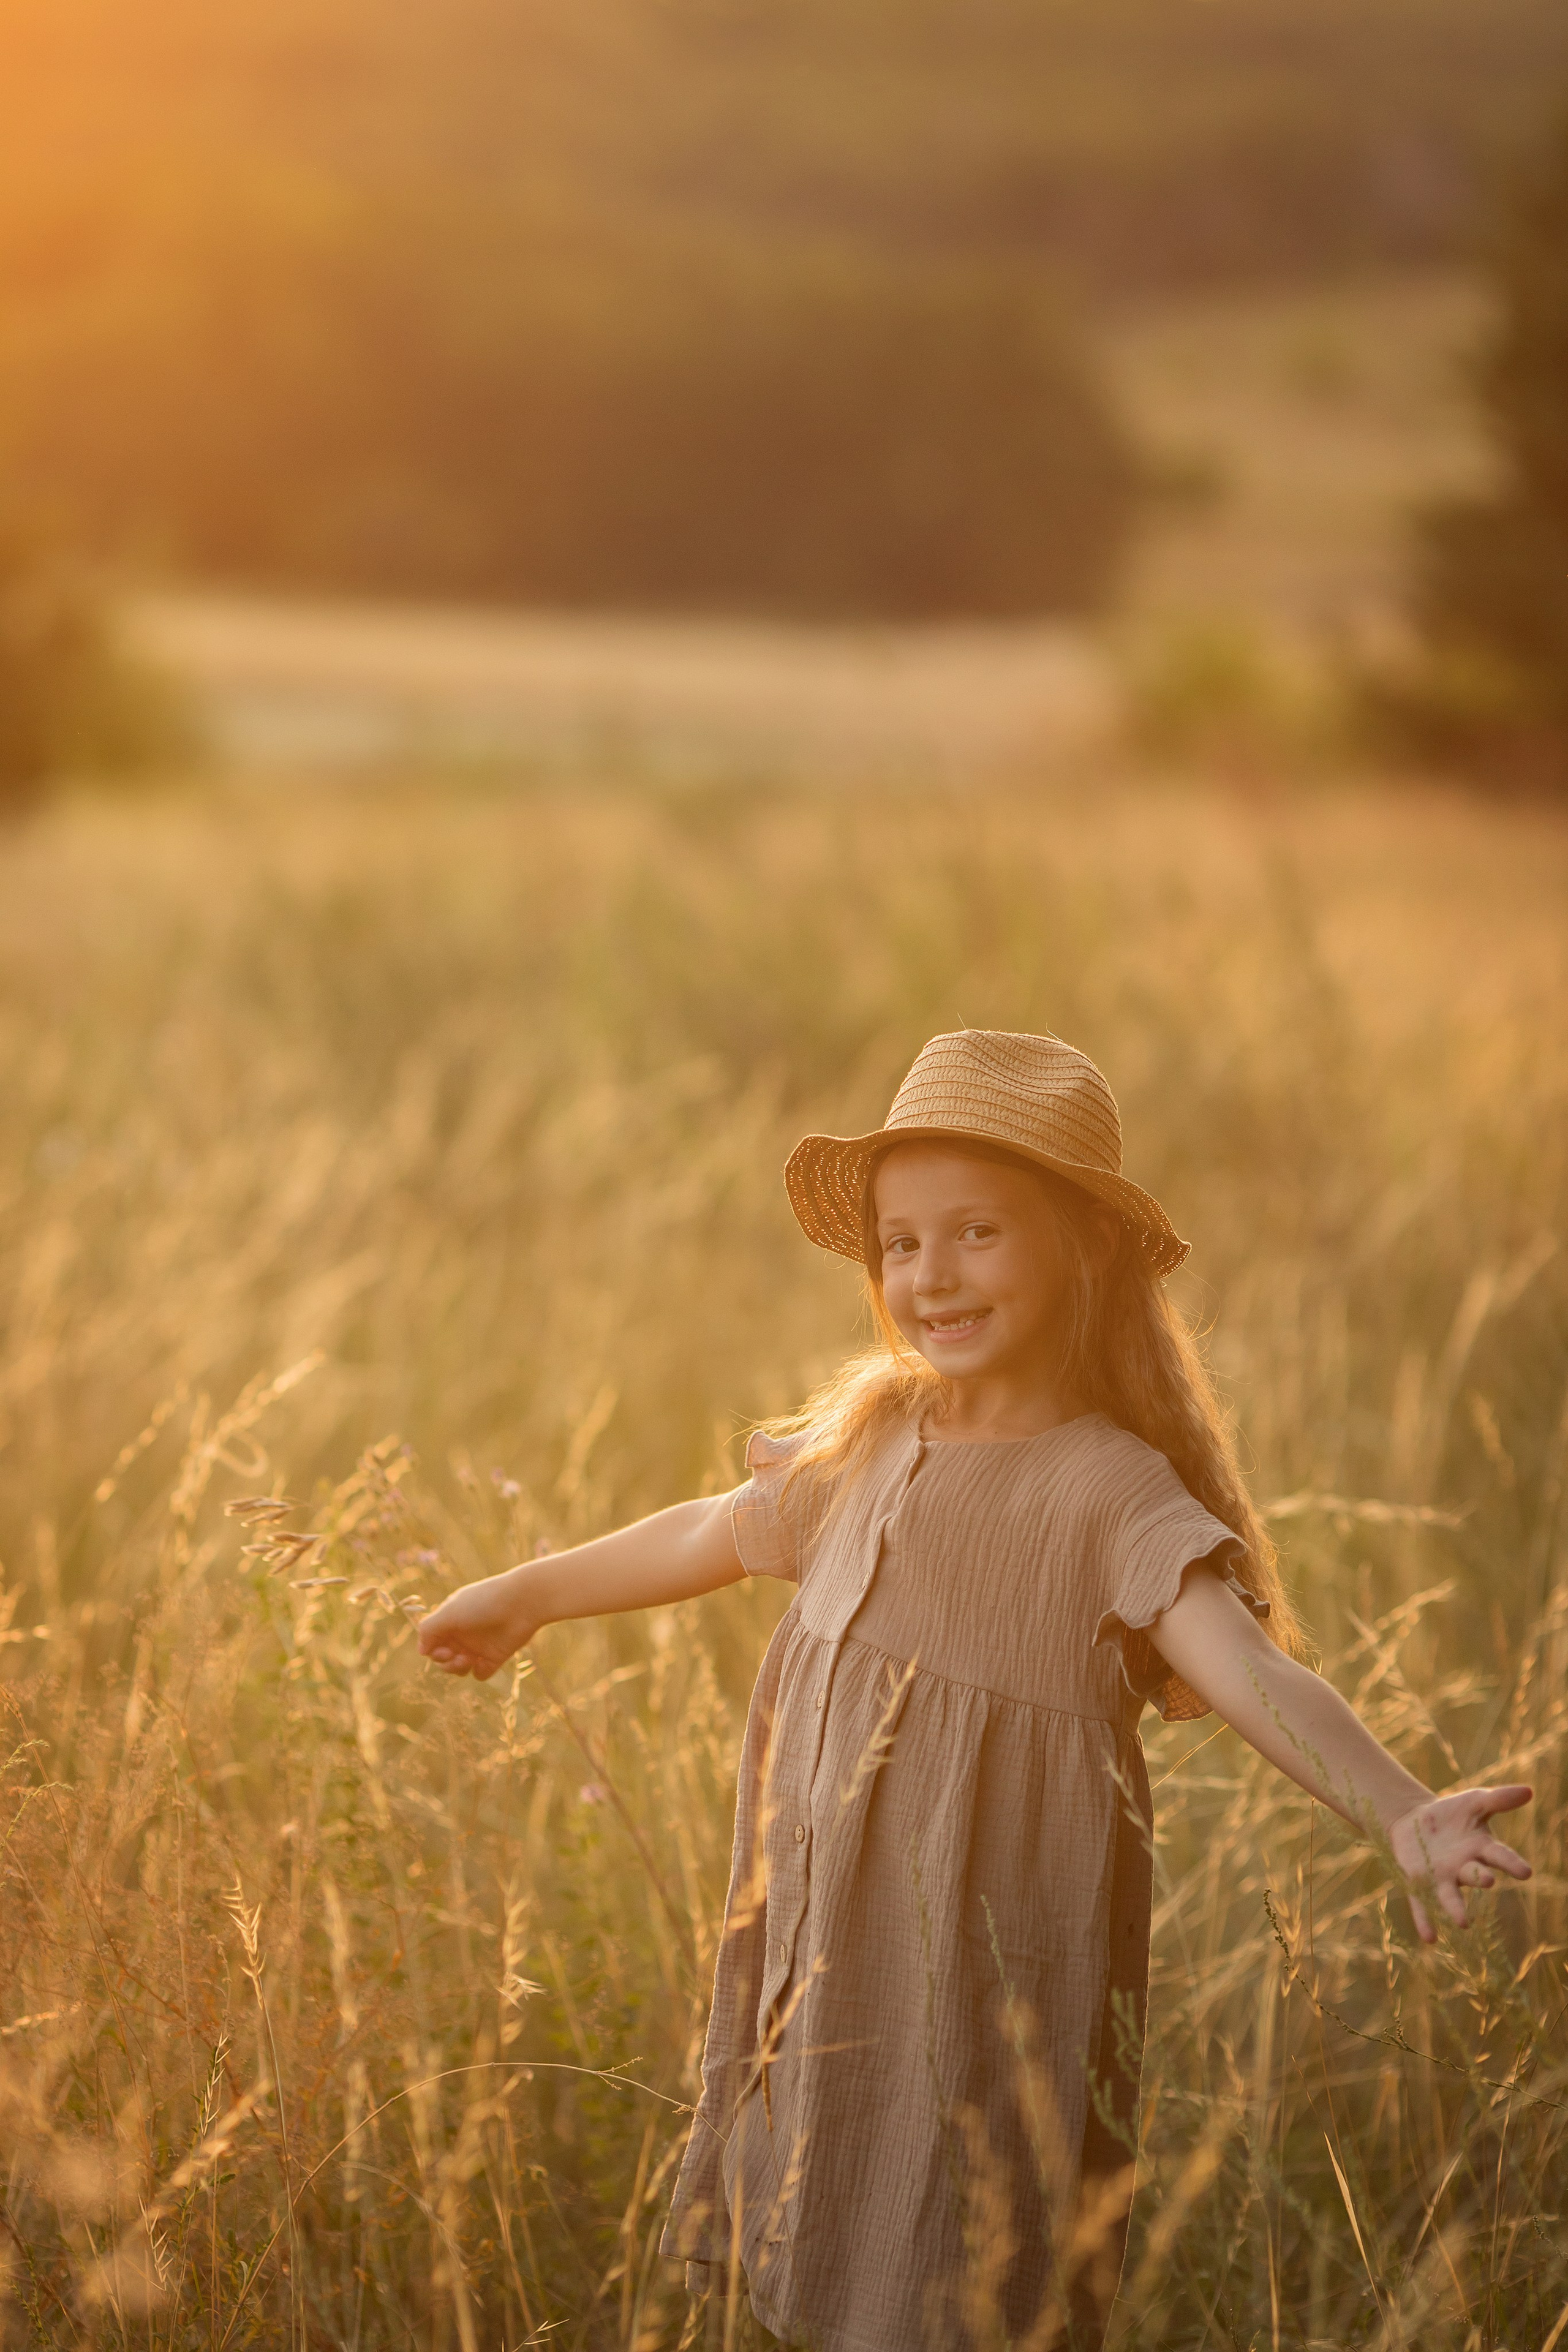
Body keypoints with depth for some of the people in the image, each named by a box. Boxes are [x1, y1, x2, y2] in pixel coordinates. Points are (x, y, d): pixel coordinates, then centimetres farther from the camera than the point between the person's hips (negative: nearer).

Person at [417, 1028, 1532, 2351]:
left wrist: (1403, 1814, -47)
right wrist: (529, 1594, 36)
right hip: (832, 1949, 6)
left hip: (987, 1976, -6)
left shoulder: (1108, 1493, -16)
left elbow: (1249, 1668, -29)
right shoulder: (873, 1447, 5)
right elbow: (722, 1535, 23)